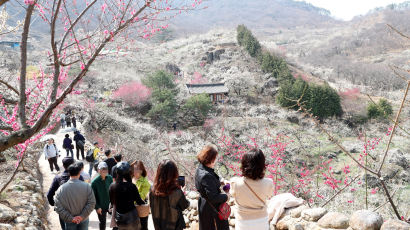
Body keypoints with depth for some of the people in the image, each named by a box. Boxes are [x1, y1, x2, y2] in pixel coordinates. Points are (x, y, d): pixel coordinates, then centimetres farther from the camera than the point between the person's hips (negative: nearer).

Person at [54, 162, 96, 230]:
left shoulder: (61, 188, -15)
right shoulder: (87, 186, -15)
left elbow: (58, 207, -17)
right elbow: (91, 203, -16)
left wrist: (70, 218, -13)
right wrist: (82, 216, -13)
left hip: (70, 222, 0)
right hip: (84, 220, 0)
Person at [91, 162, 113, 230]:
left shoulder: (110, 178, -7)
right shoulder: (95, 182, -16)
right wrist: (97, 207, -12)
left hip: (110, 204, 2)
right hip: (101, 206, -2)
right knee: (102, 222, 14)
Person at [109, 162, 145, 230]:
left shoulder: (112, 186, -8)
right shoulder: (132, 186, -20)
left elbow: (112, 201, 5)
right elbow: (139, 201, -9)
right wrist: (145, 204, 11)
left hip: (119, 218, 4)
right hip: (131, 217, -4)